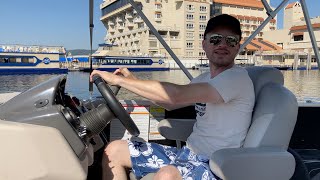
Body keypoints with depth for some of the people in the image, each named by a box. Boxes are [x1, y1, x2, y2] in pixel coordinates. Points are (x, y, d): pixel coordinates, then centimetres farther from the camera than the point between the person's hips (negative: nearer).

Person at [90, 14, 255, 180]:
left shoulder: (238, 77, -15)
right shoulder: (205, 79, 13)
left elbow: (176, 95, -25)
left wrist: (118, 80, -19)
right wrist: (133, 81, 8)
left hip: (215, 165, -8)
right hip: (188, 152, 8)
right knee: (114, 150, 4)